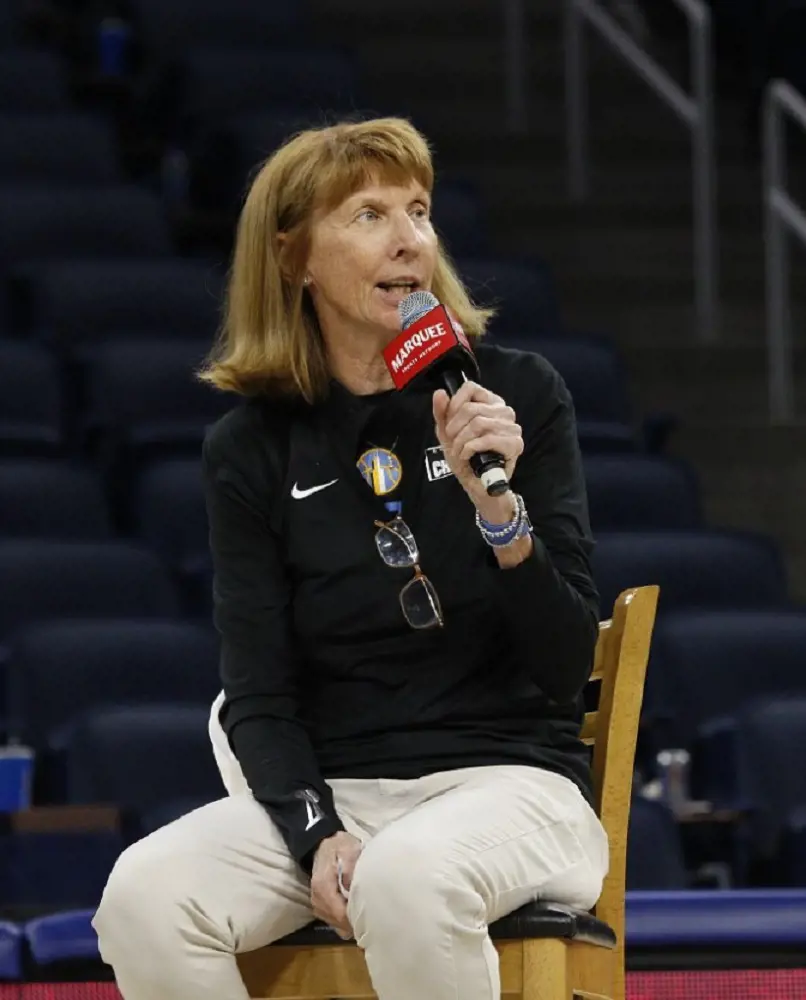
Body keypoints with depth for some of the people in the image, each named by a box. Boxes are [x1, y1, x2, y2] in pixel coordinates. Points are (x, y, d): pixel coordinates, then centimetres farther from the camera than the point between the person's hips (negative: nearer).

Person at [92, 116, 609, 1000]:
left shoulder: (519, 394, 1)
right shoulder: (250, 448, 5)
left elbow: (566, 667, -2)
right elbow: (258, 697, 3)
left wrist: (502, 512, -18)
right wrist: (317, 835, -15)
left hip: (510, 781, -2)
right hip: (331, 789, 2)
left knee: (405, 881, -37)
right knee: (143, 898, -27)